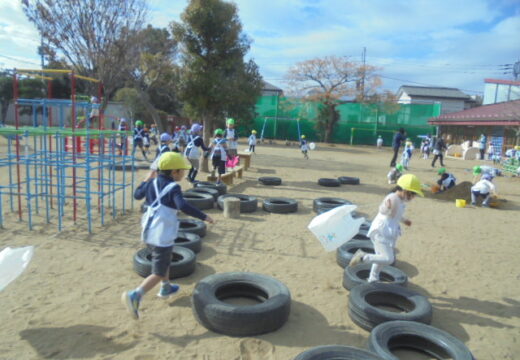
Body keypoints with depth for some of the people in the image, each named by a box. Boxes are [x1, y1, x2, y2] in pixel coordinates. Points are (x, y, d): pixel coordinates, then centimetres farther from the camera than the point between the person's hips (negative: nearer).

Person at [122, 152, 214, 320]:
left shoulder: (152, 183, 6)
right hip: (162, 237, -8)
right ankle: (135, 295, -17)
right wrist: (204, 216, -24)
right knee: (158, 273, 0)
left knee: (164, 261, 31)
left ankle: (166, 288, 48)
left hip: (148, 234, 8)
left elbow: (137, 195, 21)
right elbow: (183, 206, -31)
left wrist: (147, 179, 32)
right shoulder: (173, 187, -15)